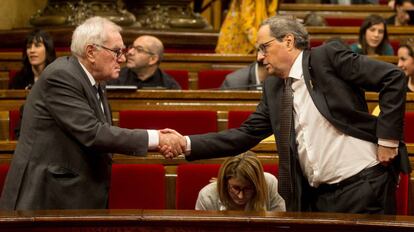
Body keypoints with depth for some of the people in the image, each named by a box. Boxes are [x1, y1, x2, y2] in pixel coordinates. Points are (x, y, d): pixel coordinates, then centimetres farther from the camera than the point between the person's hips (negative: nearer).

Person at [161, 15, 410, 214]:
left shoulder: (328, 56, -5)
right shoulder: (273, 88, 15)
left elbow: (393, 77, -9)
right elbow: (245, 135, 12)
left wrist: (388, 137, -11)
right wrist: (186, 144, 2)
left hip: (362, 184, -6)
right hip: (316, 197, 7)